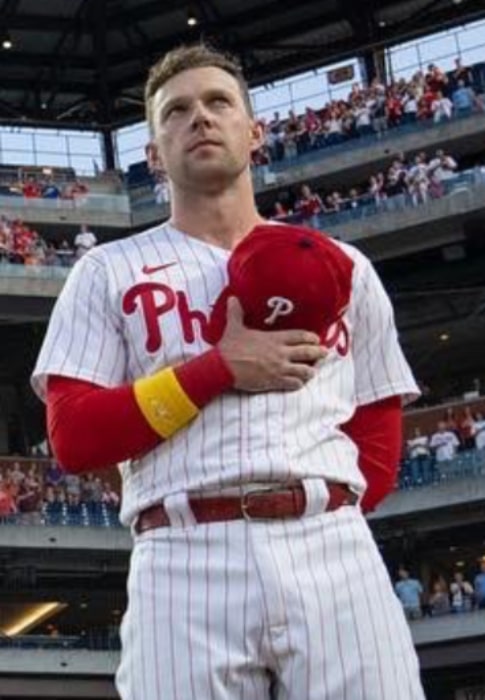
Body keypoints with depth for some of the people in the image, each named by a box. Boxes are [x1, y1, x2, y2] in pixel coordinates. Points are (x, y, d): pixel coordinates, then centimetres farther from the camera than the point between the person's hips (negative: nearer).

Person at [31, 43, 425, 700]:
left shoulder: (342, 267, 20)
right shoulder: (109, 271, 13)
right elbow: (73, 437, 2)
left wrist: (325, 515, 1)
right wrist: (219, 368, -5)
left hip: (336, 552, 2)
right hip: (185, 562, -2)